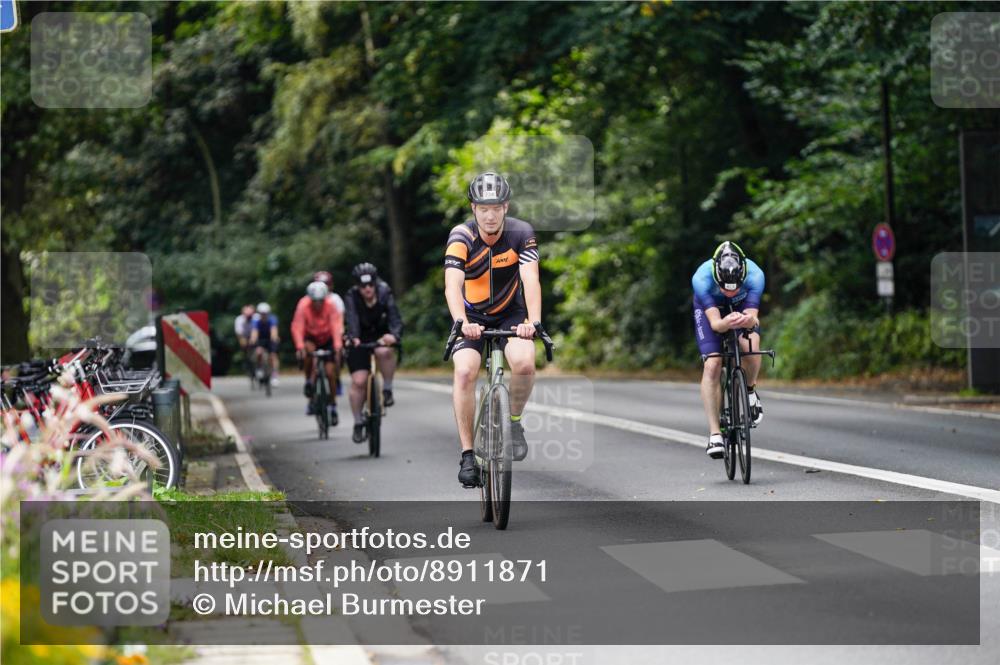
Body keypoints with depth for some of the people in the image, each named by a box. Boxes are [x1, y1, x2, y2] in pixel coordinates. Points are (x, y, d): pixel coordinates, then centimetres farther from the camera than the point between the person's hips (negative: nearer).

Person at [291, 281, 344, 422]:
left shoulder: (330, 306, -25)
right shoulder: (303, 306, -27)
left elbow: (336, 325, -34)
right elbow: (297, 327, -33)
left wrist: (338, 345, -48)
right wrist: (300, 346, -47)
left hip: (327, 339, 0)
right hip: (310, 338, 0)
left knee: (330, 372, -7)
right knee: (308, 350, -35)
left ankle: (333, 406, 8)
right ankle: (308, 382, -12)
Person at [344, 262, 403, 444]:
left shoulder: (384, 293, -19)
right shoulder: (352, 297, -20)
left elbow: (395, 317, -29)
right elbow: (351, 320, -35)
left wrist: (395, 335, -50)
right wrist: (352, 338, -56)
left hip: (381, 335, 0)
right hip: (360, 340, 0)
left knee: (384, 352, -35)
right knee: (359, 381, -11)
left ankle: (387, 389, -13)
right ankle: (358, 424, 4)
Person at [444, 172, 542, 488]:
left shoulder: (521, 233, -19)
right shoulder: (461, 236, -21)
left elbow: (530, 280, -29)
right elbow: (452, 284, -32)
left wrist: (533, 321, -46)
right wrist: (461, 322, -50)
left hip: (510, 313, 0)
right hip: (472, 316, 0)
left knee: (524, 363, -27)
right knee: (465, 371, -23)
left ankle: (514, 420, 2)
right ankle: (467, 455, -12)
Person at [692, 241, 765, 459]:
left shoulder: (754, 275, -36)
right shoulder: (702, 278, -39)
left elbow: (753, 318, -42)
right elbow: (714, 322, -43)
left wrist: (747, 320, -65)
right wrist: (726, 323, -66)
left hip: (743, 308, 1)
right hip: (711, 309, 0)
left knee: (750, 346, -30)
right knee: (712, 365, -17)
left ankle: (750, 390, 1)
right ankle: (714, 433, -11)